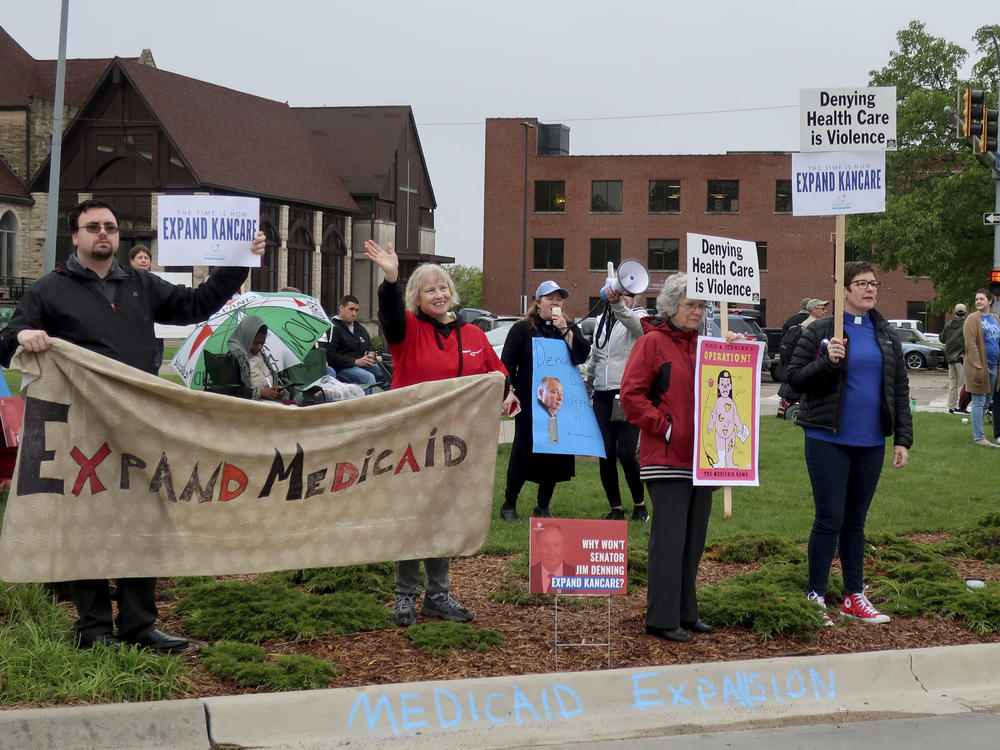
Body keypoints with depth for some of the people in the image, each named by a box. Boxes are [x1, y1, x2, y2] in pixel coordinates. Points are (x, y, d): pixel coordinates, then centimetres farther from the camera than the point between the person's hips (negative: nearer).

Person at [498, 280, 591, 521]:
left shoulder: (570, 328, 12)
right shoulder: (522, 329, 3)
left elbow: (582, 355, -4)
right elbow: (507, 363, 0)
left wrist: (565, 330, -12)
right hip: (530, 402, -3)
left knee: (555, 455, 3)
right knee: (524, 451, -4)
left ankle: (543, 506, 15)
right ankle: (509, 504, 9)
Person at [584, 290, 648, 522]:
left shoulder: (638, 316, -2)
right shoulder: (602, 322, 17)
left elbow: (634, 323, -29)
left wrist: (618, 304, -46)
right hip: (602, 396, 5)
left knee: (626, 453, -11)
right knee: (606, 455, 2)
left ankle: (640, 506, 6)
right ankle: (615, 509, 12)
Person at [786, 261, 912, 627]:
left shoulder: (887, 336, 9)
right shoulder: (820, 332, -4)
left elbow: (900, 390, 10)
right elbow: (795, 377, -4)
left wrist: (903, 439, 5)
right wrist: (826, 362, -21)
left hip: (870, 444, 4)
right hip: (829, 441, -4)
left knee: (855, 521, 13)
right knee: (830, 519, -3)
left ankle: (854, 596, 20)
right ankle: (815, 596, 8)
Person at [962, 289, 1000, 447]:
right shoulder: (973, 320, -6)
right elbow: (971, 345, -14)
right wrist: (977, 368, -21)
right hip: (979, 366, -7)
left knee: (986, 402, 10)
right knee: (979, 402, -6)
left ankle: (978, 434, 17)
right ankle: (979, 438, -5)